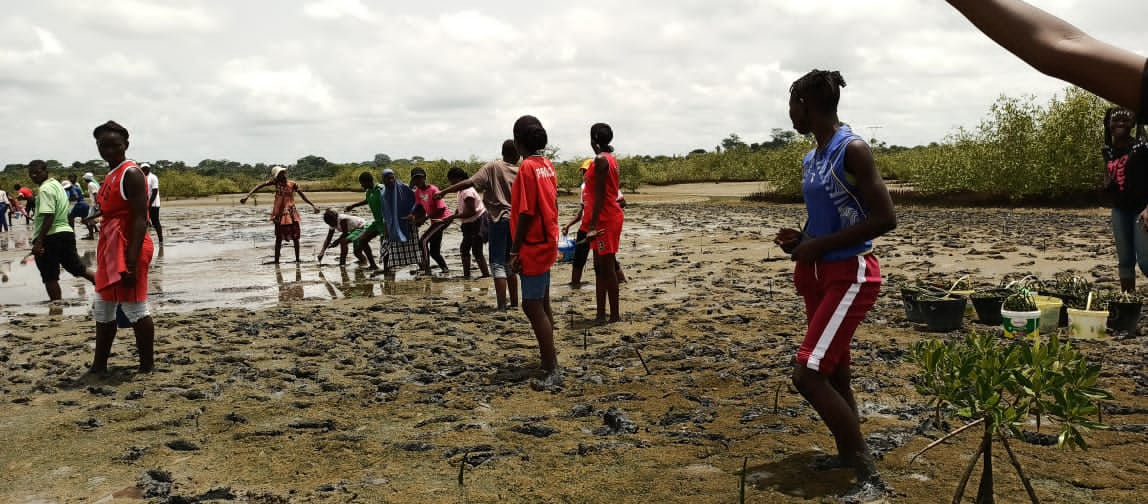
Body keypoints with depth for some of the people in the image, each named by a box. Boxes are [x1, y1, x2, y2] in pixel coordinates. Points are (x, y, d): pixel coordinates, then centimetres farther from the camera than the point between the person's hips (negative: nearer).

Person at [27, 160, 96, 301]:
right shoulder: (57, 184, 15)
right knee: (78, 268, 17)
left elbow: (48, 217, -22)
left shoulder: (45, 189, -14)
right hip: (66, 232, 9)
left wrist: (38, 242, -24)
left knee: (50, 278, 1)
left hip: (49, 237, -9)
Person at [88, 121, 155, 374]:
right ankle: (99, 366, 24)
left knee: (135, 309, -4)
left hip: (129, 250, -10)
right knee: (103, 310, 15)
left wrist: (131, 262, -26)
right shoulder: (110, 176, 17)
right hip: (109, 249, 10)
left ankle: (147, 367, 4)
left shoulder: (131, 173, -13)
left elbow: (140, 219, -20)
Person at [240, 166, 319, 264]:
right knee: (279, 238, 3)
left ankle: (297, 259, 12)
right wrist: (247, 196, -15)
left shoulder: (293, 184, 1)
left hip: (291, 213, 1)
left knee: (295, 237, 3)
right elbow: (260, 186, -6)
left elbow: (303, 196, 5)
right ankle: (276, 261, 9)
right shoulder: (276, 182, -1)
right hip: (280, 214, -1)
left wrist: (313, 205, -1)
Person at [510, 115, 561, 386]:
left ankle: (553, 371, -8)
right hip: (547, 243, 9)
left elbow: (526, 214, -20)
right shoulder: (548, 165, 9)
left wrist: (515, 251, -16)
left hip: (532, 248, -9)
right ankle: (548, 359, 26)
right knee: (541, 305, 17)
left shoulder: (528, 167, -17)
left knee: (533, 308, -7)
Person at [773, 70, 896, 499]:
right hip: (821, 274, 9)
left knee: (808, 375, -15)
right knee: (833, 374, 16)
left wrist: (819, 245, -19)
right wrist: (802, 239, 4)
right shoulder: (811, 159, 11)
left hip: (851, 274, -9)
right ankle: (849, 453, 31)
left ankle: (869, 475, -7)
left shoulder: (852, 150, -15)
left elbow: (885, 218, -20)